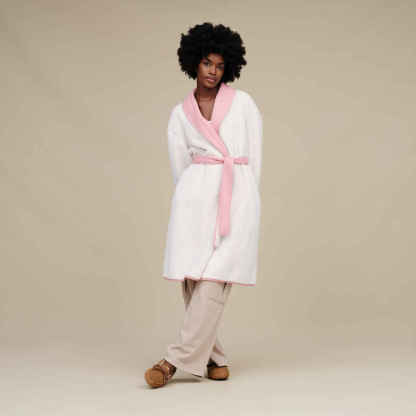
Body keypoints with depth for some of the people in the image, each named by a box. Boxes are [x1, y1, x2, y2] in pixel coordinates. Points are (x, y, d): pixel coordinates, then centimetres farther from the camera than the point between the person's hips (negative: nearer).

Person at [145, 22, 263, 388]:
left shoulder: (243, 102, 11)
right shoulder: (180, 114, 14)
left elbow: (255, 155, 9)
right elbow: (179, 163, 14)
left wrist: (245, 202, 4)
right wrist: (193, 198, 7)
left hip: (237, 194, -2)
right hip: (196, 194, 2)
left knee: (215, 279, -12)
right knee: (192, 278, -4)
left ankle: (178, 359, -9)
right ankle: (214, 357, 10)